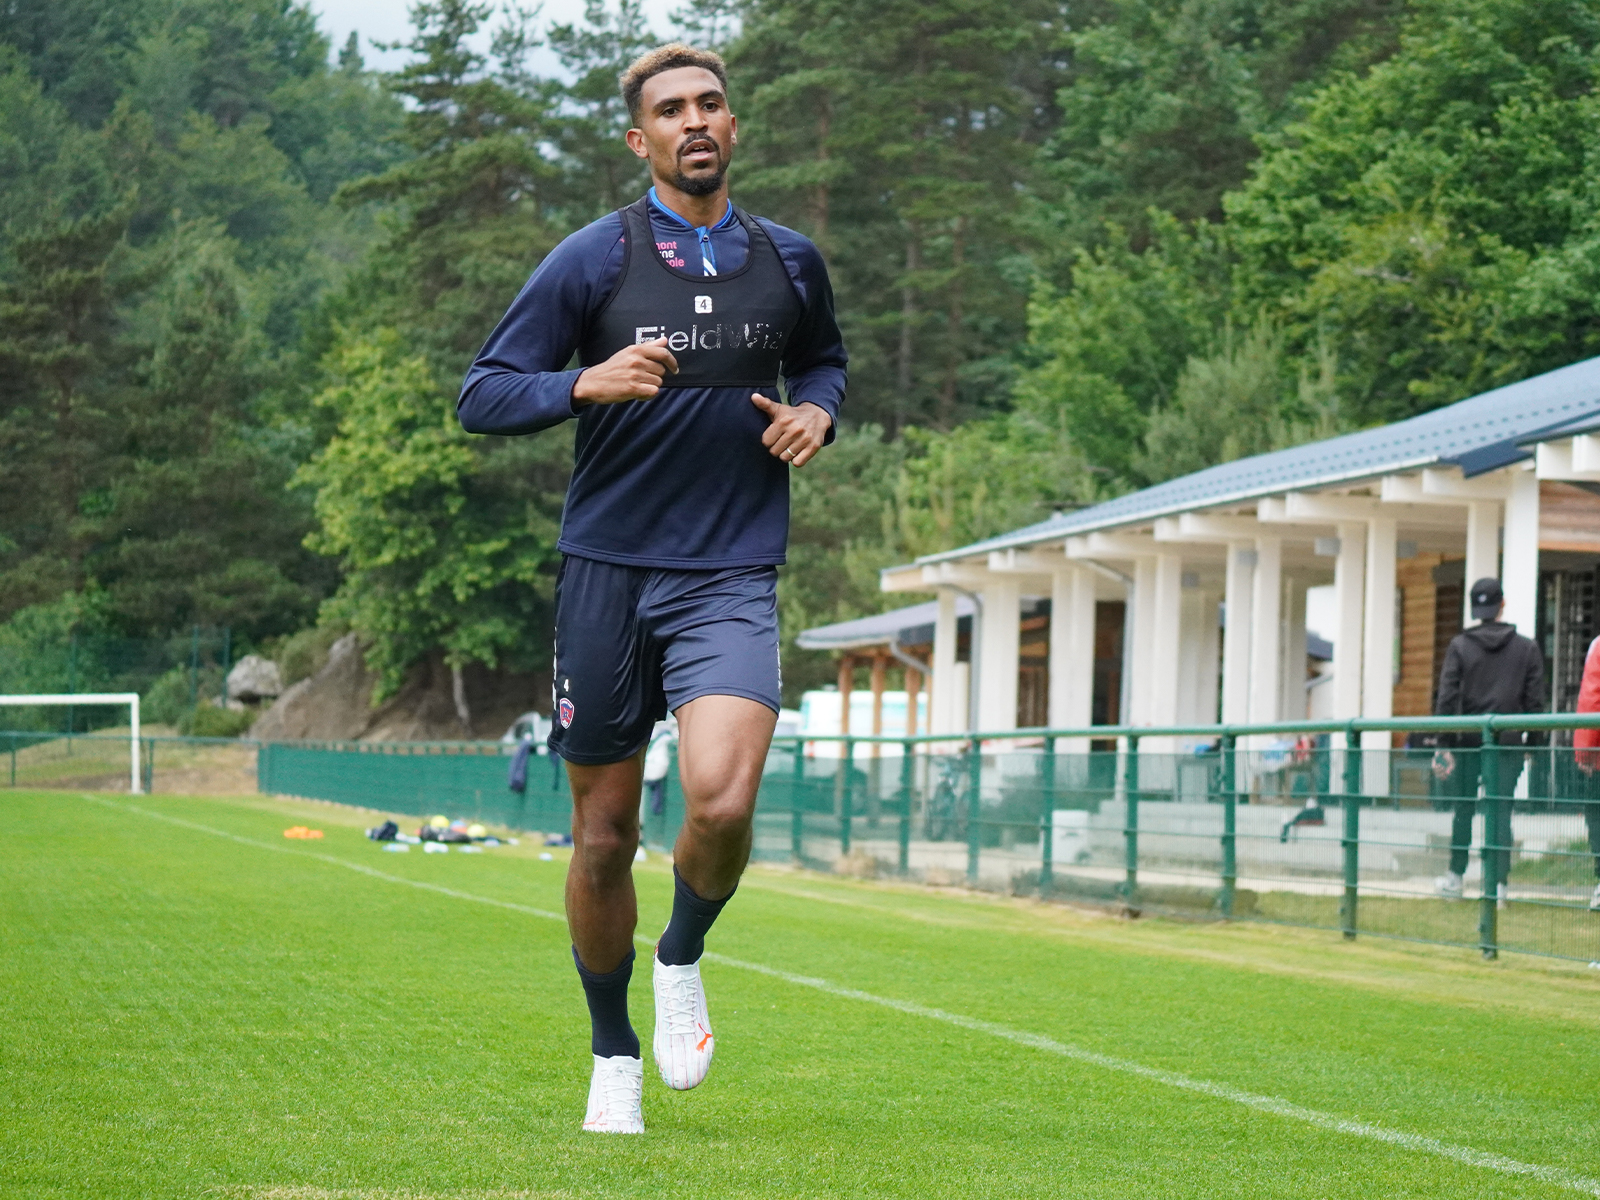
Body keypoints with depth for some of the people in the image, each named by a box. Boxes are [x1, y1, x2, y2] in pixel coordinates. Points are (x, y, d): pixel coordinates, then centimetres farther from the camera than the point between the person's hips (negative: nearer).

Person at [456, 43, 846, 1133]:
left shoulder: (789, 263, 7)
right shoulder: (593, 260, -2)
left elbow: (825, 361, 27)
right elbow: (482, 398, -2)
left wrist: (815, 413, 5)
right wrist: (590, 384, -20)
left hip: (732, 582, 1)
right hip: (607, 571, 0)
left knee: (721, 804, -22)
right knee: (604, 835, 5)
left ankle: (684, 960, 9)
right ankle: (613, 1055, 25)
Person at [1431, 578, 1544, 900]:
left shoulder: (1460, 646, -1)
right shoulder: (1527, 648, 4)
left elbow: (1447, 697, -4)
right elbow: (1535, 702, 3)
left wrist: (1442, 743, -2)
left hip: (1468, 741, 0)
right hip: (1508, 741, 0)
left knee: (1463, 810, 10)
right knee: (1501, 812, 1)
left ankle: (1456, 877, 17)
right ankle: (1498, 883, -4)